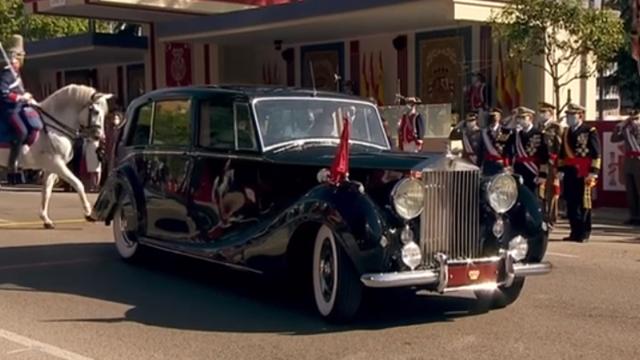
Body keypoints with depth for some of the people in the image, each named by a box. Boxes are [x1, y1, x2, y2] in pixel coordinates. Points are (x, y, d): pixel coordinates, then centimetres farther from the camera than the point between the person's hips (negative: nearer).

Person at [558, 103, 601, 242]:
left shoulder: (590, 131, -3)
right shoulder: (566, 133, 16)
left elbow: (596, 154, -8)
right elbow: (562, 154, 21)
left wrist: (593, 172, -14)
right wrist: (561, 170, 15)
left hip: (583, 172, -6)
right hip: (569, 172, 6)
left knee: (583, 203, -1)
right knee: (571, 202, 6)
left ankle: (584, 233, 5)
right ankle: (575, 232, 15)